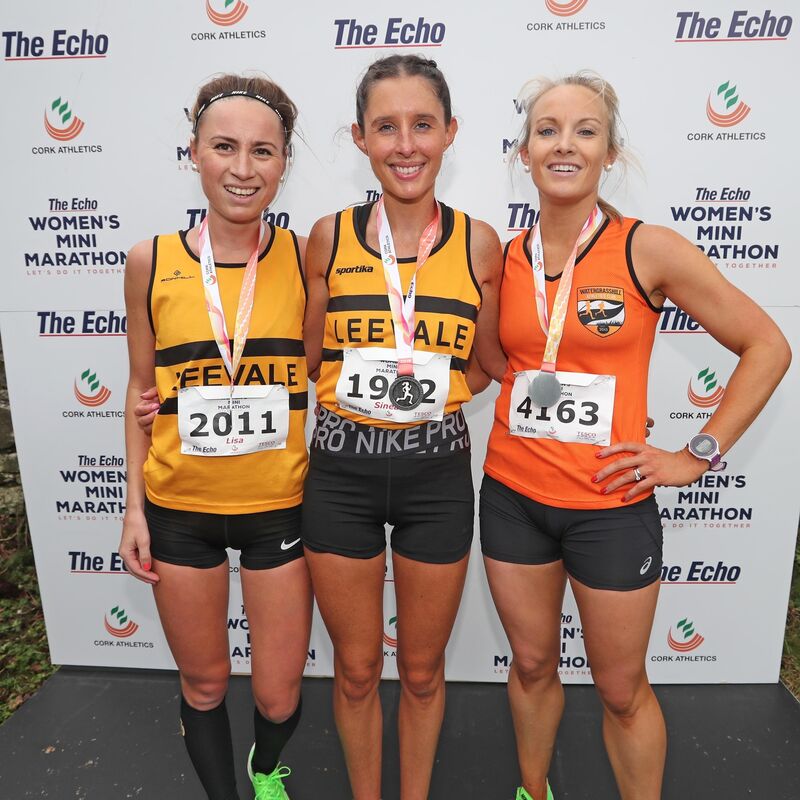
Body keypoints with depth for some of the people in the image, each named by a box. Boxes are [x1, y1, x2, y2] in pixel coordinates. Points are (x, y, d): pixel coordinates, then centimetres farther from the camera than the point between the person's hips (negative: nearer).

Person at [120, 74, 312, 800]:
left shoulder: (305, 257, -6)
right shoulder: (151, 263, -4)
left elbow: (326, 379, 2)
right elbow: (143, 388, 4)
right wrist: (135, 506, 3)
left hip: (279, 505, 0)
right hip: (180, 508, 1)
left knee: (279, 695, 15)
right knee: (204, 683, 19)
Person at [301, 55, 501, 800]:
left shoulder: (478, 243, -2)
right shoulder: (330, 236, -2)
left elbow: (483, 368, 8)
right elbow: (308, 358, 6)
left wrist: (429, 386, -7)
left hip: (436, 473, 0)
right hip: (341, 471, 1)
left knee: (422, 668, 19)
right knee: (356, 668, 17)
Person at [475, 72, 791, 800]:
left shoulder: (648, 250, -10)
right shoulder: (504, 260, 1)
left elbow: (767, 347, -3)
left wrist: (698, 455, -7)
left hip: (611, 505, -3)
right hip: (512, 496, 4)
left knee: (621, 689, 15)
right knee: (531, 665, 21)